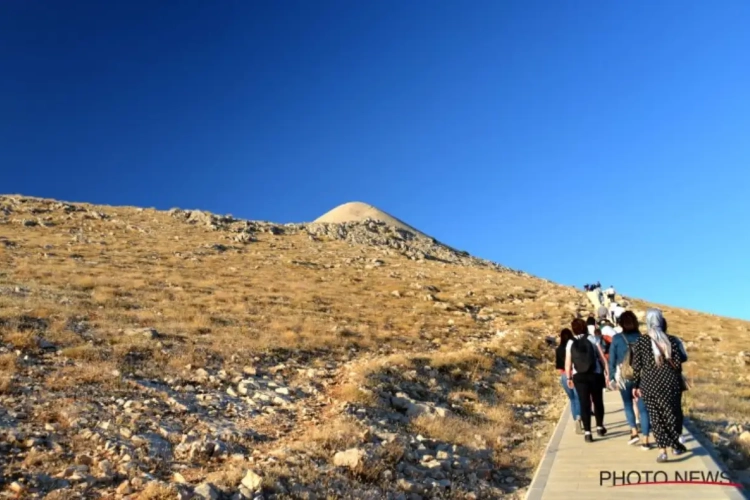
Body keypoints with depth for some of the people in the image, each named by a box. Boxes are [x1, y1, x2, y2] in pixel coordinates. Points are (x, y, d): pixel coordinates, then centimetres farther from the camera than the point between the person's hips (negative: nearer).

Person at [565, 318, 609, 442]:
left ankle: (587, 432, -2)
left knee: (584, 403, 2)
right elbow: (602, 357, -3)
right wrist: (606, 371, 5)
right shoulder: (592, 339, -2)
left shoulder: (570, 343, -1)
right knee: (598, 401, 18)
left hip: (579, 376, 0)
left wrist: (569, 378, 5)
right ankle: (600, 426, 31)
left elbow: (568, 363, -3)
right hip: (595, 374, 1)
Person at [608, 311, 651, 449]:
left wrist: (612, 378, 3)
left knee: (628, 404, 19)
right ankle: (645, 440, 5)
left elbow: (612, 359, -4)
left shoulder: (617, 338, -5)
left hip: (624, 376, -1)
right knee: (643, 407, 6)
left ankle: (634, 432, 7)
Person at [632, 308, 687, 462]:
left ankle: (663, 451, 4)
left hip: (650, 384, -1)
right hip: (670, 383, 1)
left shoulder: (641, 341, -4)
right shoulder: (671, 340, -3)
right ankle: (676, 445, 25)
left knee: (656, 417, 7)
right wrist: (678, 383, 11)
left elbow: (636, 365, -4)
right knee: (672, 414, 16)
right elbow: (678, 364, -3)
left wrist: (636, 385, 4)